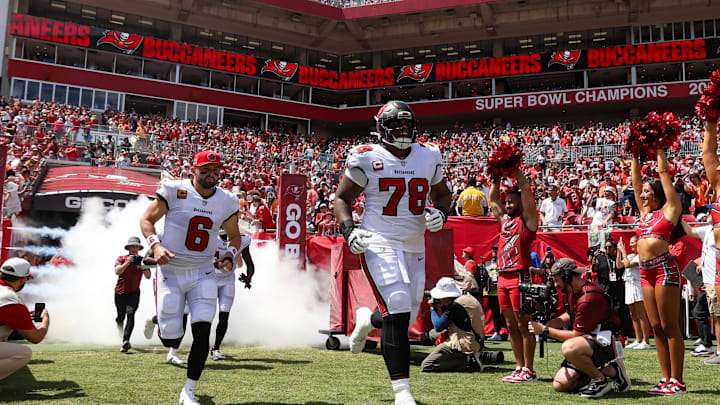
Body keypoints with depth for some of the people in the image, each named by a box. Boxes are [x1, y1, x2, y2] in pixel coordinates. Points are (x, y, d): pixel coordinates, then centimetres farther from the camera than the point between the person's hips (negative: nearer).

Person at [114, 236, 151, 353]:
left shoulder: (142, 260, 4)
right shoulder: (121, 259, 0)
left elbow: (148, 276, -5)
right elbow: (117, 272, -18)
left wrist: (142, 266, -20)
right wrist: (127, 263, -29)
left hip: (134, 292, 0)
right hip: (120, 292, 0)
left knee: (130, 315, -17)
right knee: (121, 316, 10)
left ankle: (126, 341, -24)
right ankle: (120, 334, 42)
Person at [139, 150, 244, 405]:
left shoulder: (226, 202, 1)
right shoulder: (174, 191, -10)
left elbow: (234, 235, 16)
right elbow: (147, 219, -2)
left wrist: (230, 255, -4)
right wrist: (156, 245, -19)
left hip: (203, 274, 3)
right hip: (171, 272, -2)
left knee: (202, 334, -7)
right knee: (170, 339, 0)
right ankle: (156, 317, 39)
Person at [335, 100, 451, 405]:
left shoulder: (428, 157, 7)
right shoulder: (368, 159, -5)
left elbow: (442, 193, 22)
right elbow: (342, 198, 2)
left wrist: (440, 212, -1)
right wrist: (349, 230, -14)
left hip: (415, 250, 5)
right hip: (380, 246, -5)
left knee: (403, 318, 11)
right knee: (398, 313, -17)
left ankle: (367, 320, 47)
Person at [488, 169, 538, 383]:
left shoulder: (527, 219, 0)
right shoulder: (504, 219, 19)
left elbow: (525, 189, -8)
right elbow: (493, 199, 29)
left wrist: (515, 170, 0)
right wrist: (497, 176, 20)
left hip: (519, 277, -8)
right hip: (503, 277, 8)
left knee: (523, 324, -5)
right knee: (511, 325, 10)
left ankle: (529, 371, 0)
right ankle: (520, 367, 17)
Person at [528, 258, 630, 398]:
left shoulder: (589, 298, -23)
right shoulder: (572, 291, 7)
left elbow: (576, 335, -19)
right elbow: (569, 316, 23)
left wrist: (545, 331, -11)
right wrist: (543, 324, 7)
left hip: (604, 342, -10)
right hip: (587, 341, 10)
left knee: (569, 348, -41)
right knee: (560, 385, -2)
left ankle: (601, 379, -14)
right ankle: (609, 370, 12)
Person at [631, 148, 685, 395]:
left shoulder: (669, 209, 3)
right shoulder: (645, 213, 18)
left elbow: (664, 171, 4)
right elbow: (635, 178, 22)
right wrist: (634, 153, 23)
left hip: (665, 268, -7)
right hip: (646, 272, 7)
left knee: (670, 326, -5)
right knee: (656, 327, 7)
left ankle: (677, 382, -1)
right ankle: (666, 379, 12)